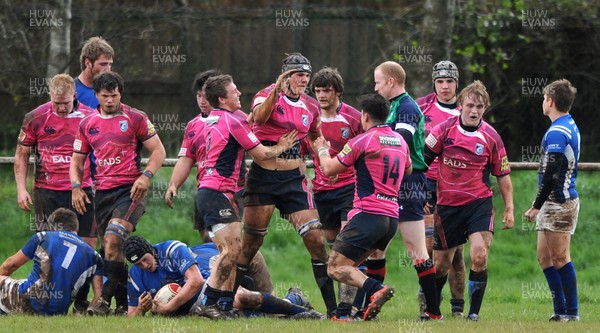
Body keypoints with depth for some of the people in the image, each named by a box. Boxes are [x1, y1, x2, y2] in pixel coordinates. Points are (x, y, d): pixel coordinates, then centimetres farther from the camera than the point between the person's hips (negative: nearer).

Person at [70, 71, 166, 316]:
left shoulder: (135, 118, 1)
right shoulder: (87, 124, 13)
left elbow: (158, 151, 1)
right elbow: (77, 159, 19)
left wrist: (146, 176, -14)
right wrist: (76, 187, 3)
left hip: (130, 189, -5)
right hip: (102, 192, 5)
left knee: (112, 240, -22)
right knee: (109, 248, 5)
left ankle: (106, 300, -22)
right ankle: (123, 303, 11)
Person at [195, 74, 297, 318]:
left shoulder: (212, 120, 15)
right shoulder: (233, 121, -12)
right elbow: (261, 154, -7)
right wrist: (282, 147, 11)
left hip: (210, 192, 10)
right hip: (217, 194, -10)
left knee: (233, 249, 12)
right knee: (231, 249, -15)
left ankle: (226, 303, 12)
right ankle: (210, 302, -17)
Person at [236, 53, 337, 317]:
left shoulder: (310, 106, 8)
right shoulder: (267, 95, -7)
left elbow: (315, 137, 26)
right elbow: (259, 117, -31)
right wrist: (277, 90, -43)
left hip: (293, 179, 4)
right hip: (263, 177, -4)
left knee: (315, 238, -5)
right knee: (250, 245, -3)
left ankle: (333, 307, 0)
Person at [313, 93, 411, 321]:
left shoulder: (362, 141, -8)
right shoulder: (400, 141, 12)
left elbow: (329, 169, 0)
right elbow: (408, 169, 33)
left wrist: (322, 150, 21)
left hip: (368, 215, -8)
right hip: (392, 217, 8)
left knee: (336, 268, -7)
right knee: (351, 266, 19)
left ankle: (376, 290, -29)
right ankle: (347, 313, 5)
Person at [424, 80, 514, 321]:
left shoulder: (491, 137, -4)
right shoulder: (444, 130, -6)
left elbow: (503, 175, 6)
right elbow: (422, 159, 0)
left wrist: (509, 208, 4)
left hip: (479, 204, -1)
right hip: (447, 205, 1)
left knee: (479, 257, -19)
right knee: (441, 264, 8)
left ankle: (474, 311, -8)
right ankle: (429, 307, 31)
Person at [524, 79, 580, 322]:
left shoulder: (556, 133, -17)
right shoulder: (571, 127, 15)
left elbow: (551, 174, -22)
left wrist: (536, 206, -16)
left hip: (558, 202, -10)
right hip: (565, 199, 10)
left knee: (559, 257, -6)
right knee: (544, 256, 11)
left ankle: (571, 311, -5)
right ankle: (561, 310, 12)